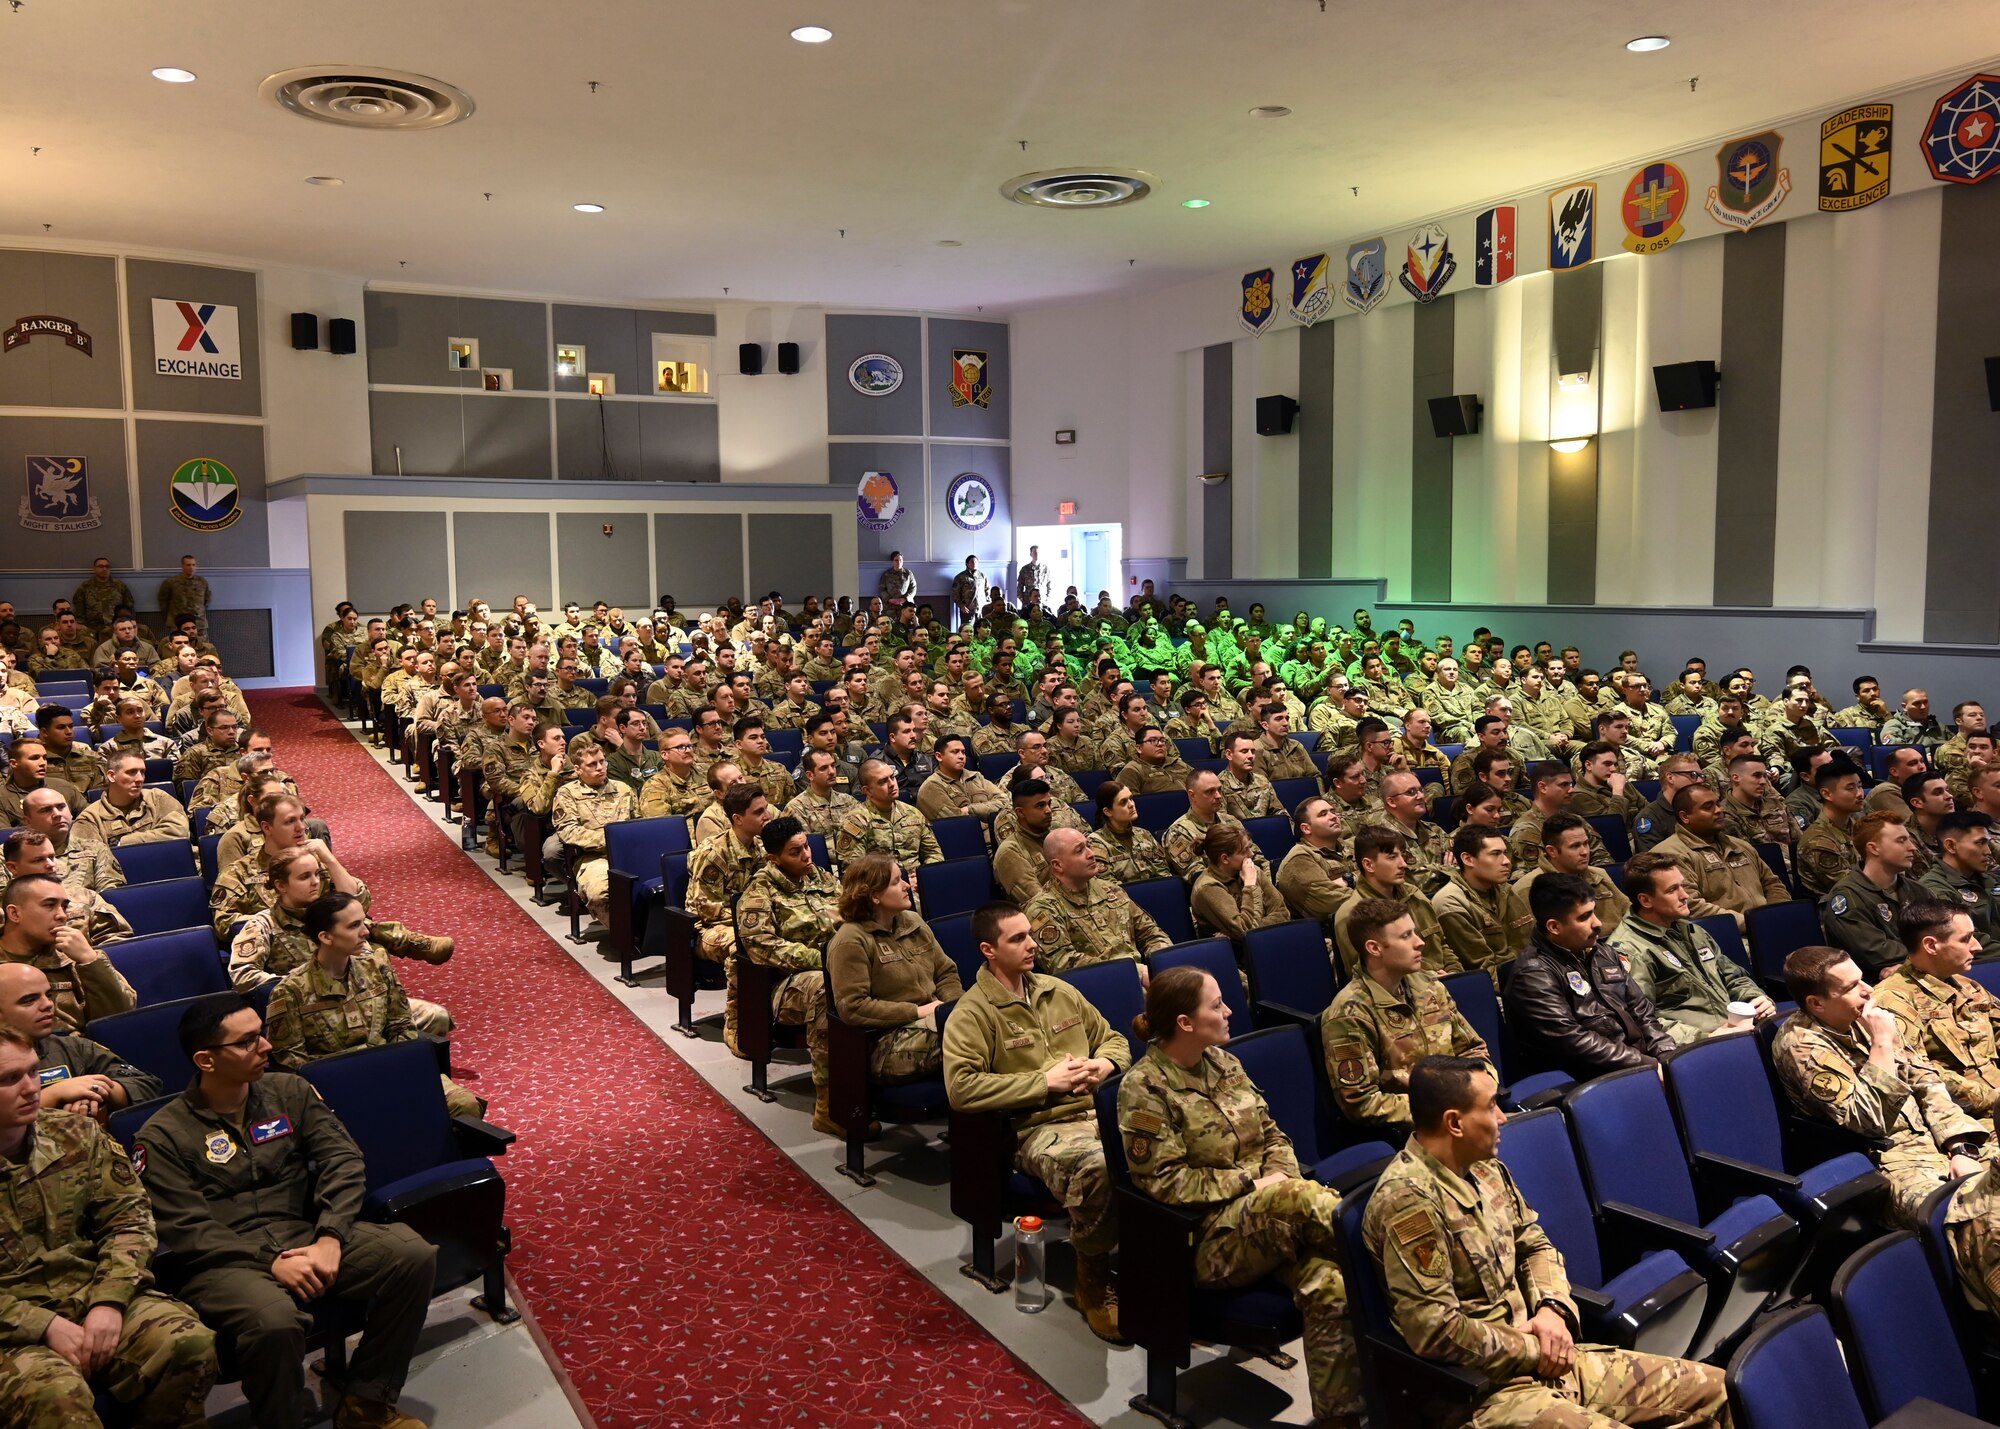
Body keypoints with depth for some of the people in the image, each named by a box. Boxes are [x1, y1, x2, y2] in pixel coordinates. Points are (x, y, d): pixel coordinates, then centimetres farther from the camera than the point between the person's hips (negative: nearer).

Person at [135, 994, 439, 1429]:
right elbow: (185, 1230, -10)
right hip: (224, 1262, -4)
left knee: (414, 1255, -18)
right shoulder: (163, 1136, -1)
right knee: (274, 1319, -38)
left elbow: (342, 1160, 1)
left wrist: (330, 1239, -15)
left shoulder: (289, 1091, 10)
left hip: (305, 1238, 5)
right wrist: (270, 1262, -20)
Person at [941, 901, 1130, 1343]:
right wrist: (1046, 1081, -12)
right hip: (1041, 1127, -5)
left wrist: (1106, 1064, 4)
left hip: (1101, 1110, 6)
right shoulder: (972, 1013, -1)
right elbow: (961, 1088, -14)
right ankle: (1093, 1279, -13)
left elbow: (1113, 1038, 30)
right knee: (1097, 1165, -38)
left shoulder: (1058, 991, 19)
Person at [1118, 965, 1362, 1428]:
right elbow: (1165, 1182, -13)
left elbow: (1272, 1135, 16)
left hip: (1270, 1208, 6)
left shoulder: (1223, 1063, 11)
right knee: (1296, 1200, -34)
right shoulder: (1144, 1088, -10)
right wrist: (1253, 1181, -13)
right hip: (1210, 1236, -6)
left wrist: (1285, 1176, -6)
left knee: (1329, 1286, -24)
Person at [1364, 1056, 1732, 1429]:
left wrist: (1553, 1308, -2)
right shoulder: (1408, 1200, -22)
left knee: (1713, 1390, 9)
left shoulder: (1485, 1169, 6)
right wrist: (1533, 1350, -11)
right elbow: (1436, 1332, -23)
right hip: (1484, 1390, -9)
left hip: (1544, 1358, 9)